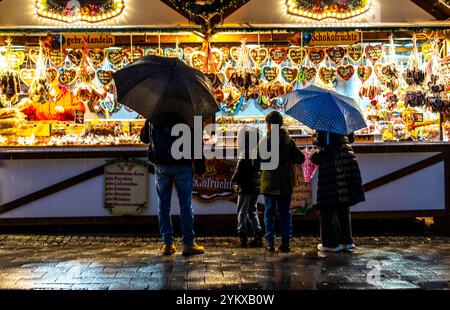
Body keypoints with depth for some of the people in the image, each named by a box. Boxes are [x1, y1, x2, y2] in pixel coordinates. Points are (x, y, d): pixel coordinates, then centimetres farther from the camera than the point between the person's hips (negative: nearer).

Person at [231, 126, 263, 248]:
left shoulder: (245, 153, -17)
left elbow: (240, 170, -17)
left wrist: (234, 180, 0)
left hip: (246, 187, -7)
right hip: (256, 187, 8)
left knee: (242, 212, 2)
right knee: (252, 211, 15)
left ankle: (243, 236, 2)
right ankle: (258, 235, 10)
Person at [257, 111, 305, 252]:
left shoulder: (265, 141, -9)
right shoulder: (288, 140, 1)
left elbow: (257, 161, -11)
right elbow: (300, 158, 0)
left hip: (269, 183, -3)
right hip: (285, 183, 3)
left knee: (269, 212, 5)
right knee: (285, 212, 9)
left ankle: (270, 242, 4)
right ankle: (286, 242, 9)